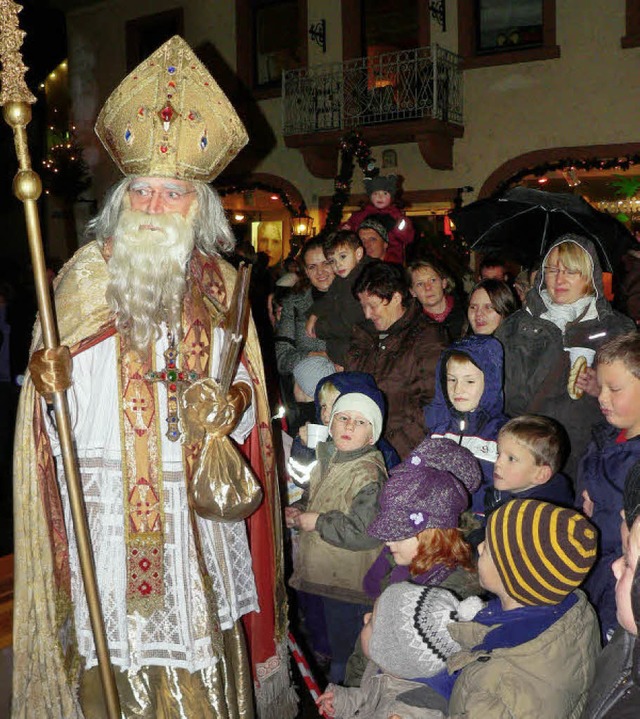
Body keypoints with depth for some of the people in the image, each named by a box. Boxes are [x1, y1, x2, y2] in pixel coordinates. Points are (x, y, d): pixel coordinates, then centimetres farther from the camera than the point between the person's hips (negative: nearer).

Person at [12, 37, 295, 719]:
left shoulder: (220, 281, 5)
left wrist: (234, 402, -11)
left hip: (196, 498, 1)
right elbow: (51, 386, 4)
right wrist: (48, 379, -18)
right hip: (104, 496, -1)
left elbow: (247, 380, 9)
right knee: (111, 637, 4)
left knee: (198, 642, 7)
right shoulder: (86, 272, 1)